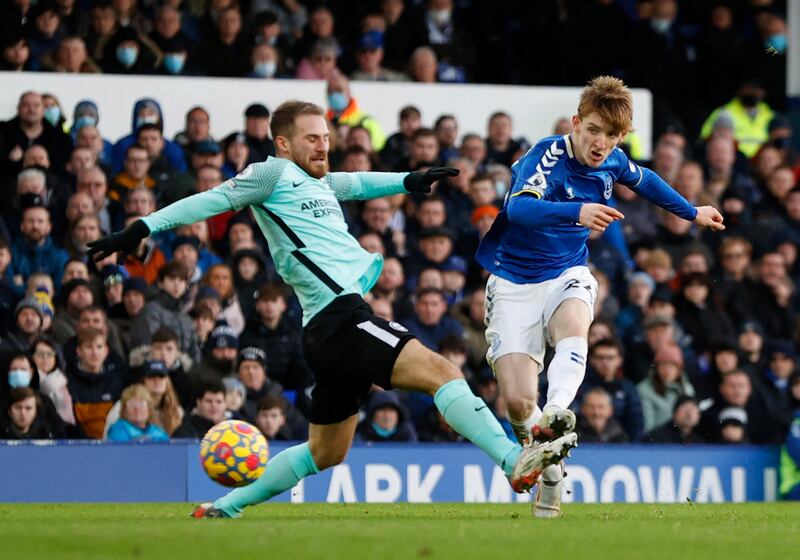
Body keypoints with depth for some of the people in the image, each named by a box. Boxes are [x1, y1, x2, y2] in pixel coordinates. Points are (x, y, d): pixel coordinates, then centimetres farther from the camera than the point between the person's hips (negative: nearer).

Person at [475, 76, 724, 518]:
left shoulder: (613, 162, 0)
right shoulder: (548, 156, -19)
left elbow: (645, 181, 25)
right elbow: (520, 207, -39)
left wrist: (692, 213, 37)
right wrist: (576, 211, -56)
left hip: (567, 275, 3)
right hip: (514, 282, -3)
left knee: (572, 327, -36)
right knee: (517, 403, -14)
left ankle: (556, 414, -59)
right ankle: (548, 471, 14)